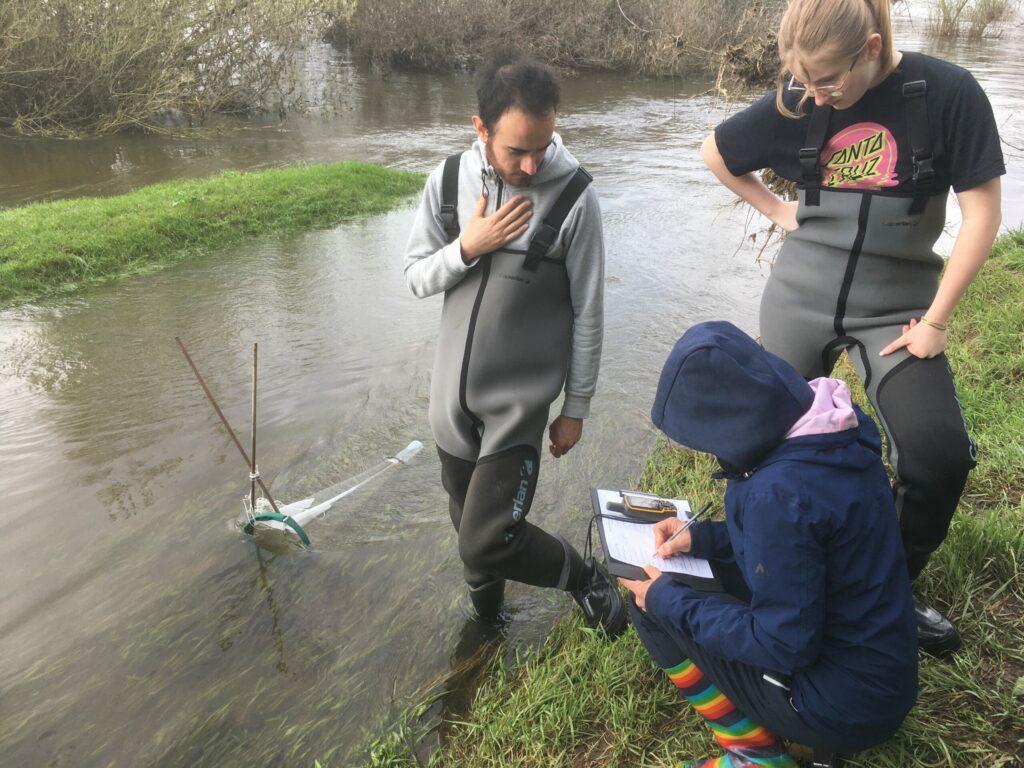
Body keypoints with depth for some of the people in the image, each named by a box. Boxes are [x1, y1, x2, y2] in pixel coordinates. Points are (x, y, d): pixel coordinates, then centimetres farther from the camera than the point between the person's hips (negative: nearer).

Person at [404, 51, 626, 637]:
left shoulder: (574, 198, -16)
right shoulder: (450, 179, -5)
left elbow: (588, 314, -9)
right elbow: (417, 277, 2)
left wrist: (577, 409, -3)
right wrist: (467, 247, -18)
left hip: (521, 401, -4)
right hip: (453, 393, 5)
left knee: (487, 542, -8)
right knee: (468, 517, 21)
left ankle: (587, 578, 20)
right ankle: (487, 610, 49)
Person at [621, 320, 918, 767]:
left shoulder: (777, 493, -31)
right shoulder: (835, 432, -5)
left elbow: (785, 646, -23)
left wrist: (669, 602, -14)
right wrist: (704, 537, 4)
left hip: (842, 708, -8)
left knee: (652, 605, -5)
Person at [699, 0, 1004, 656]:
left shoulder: (947, 93, -12)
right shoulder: (795, 102, -5)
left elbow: (983, 210, -10)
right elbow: (715, 154, 11)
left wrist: (937, 319, -12)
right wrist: (778, 210, 2)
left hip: (897, 306, -1)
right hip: (800, 298, 2)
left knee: (941, 454, -13)